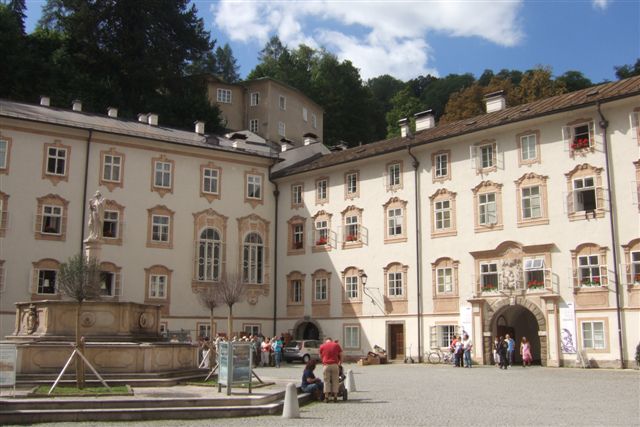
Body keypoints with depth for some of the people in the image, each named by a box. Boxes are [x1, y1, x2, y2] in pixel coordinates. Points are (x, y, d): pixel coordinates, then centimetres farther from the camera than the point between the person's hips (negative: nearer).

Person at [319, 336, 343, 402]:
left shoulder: (322, 346, 10)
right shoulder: (337, 345, 10)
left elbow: (320, 357, 15)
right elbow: (341, 356, 10)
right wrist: (340, 364, 22)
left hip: (326, 365, 0)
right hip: (335, 365, 0)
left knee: (326, 381, 5)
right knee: (335, 381, 7)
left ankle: (326, 397, 3)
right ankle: (335, 397, 8)